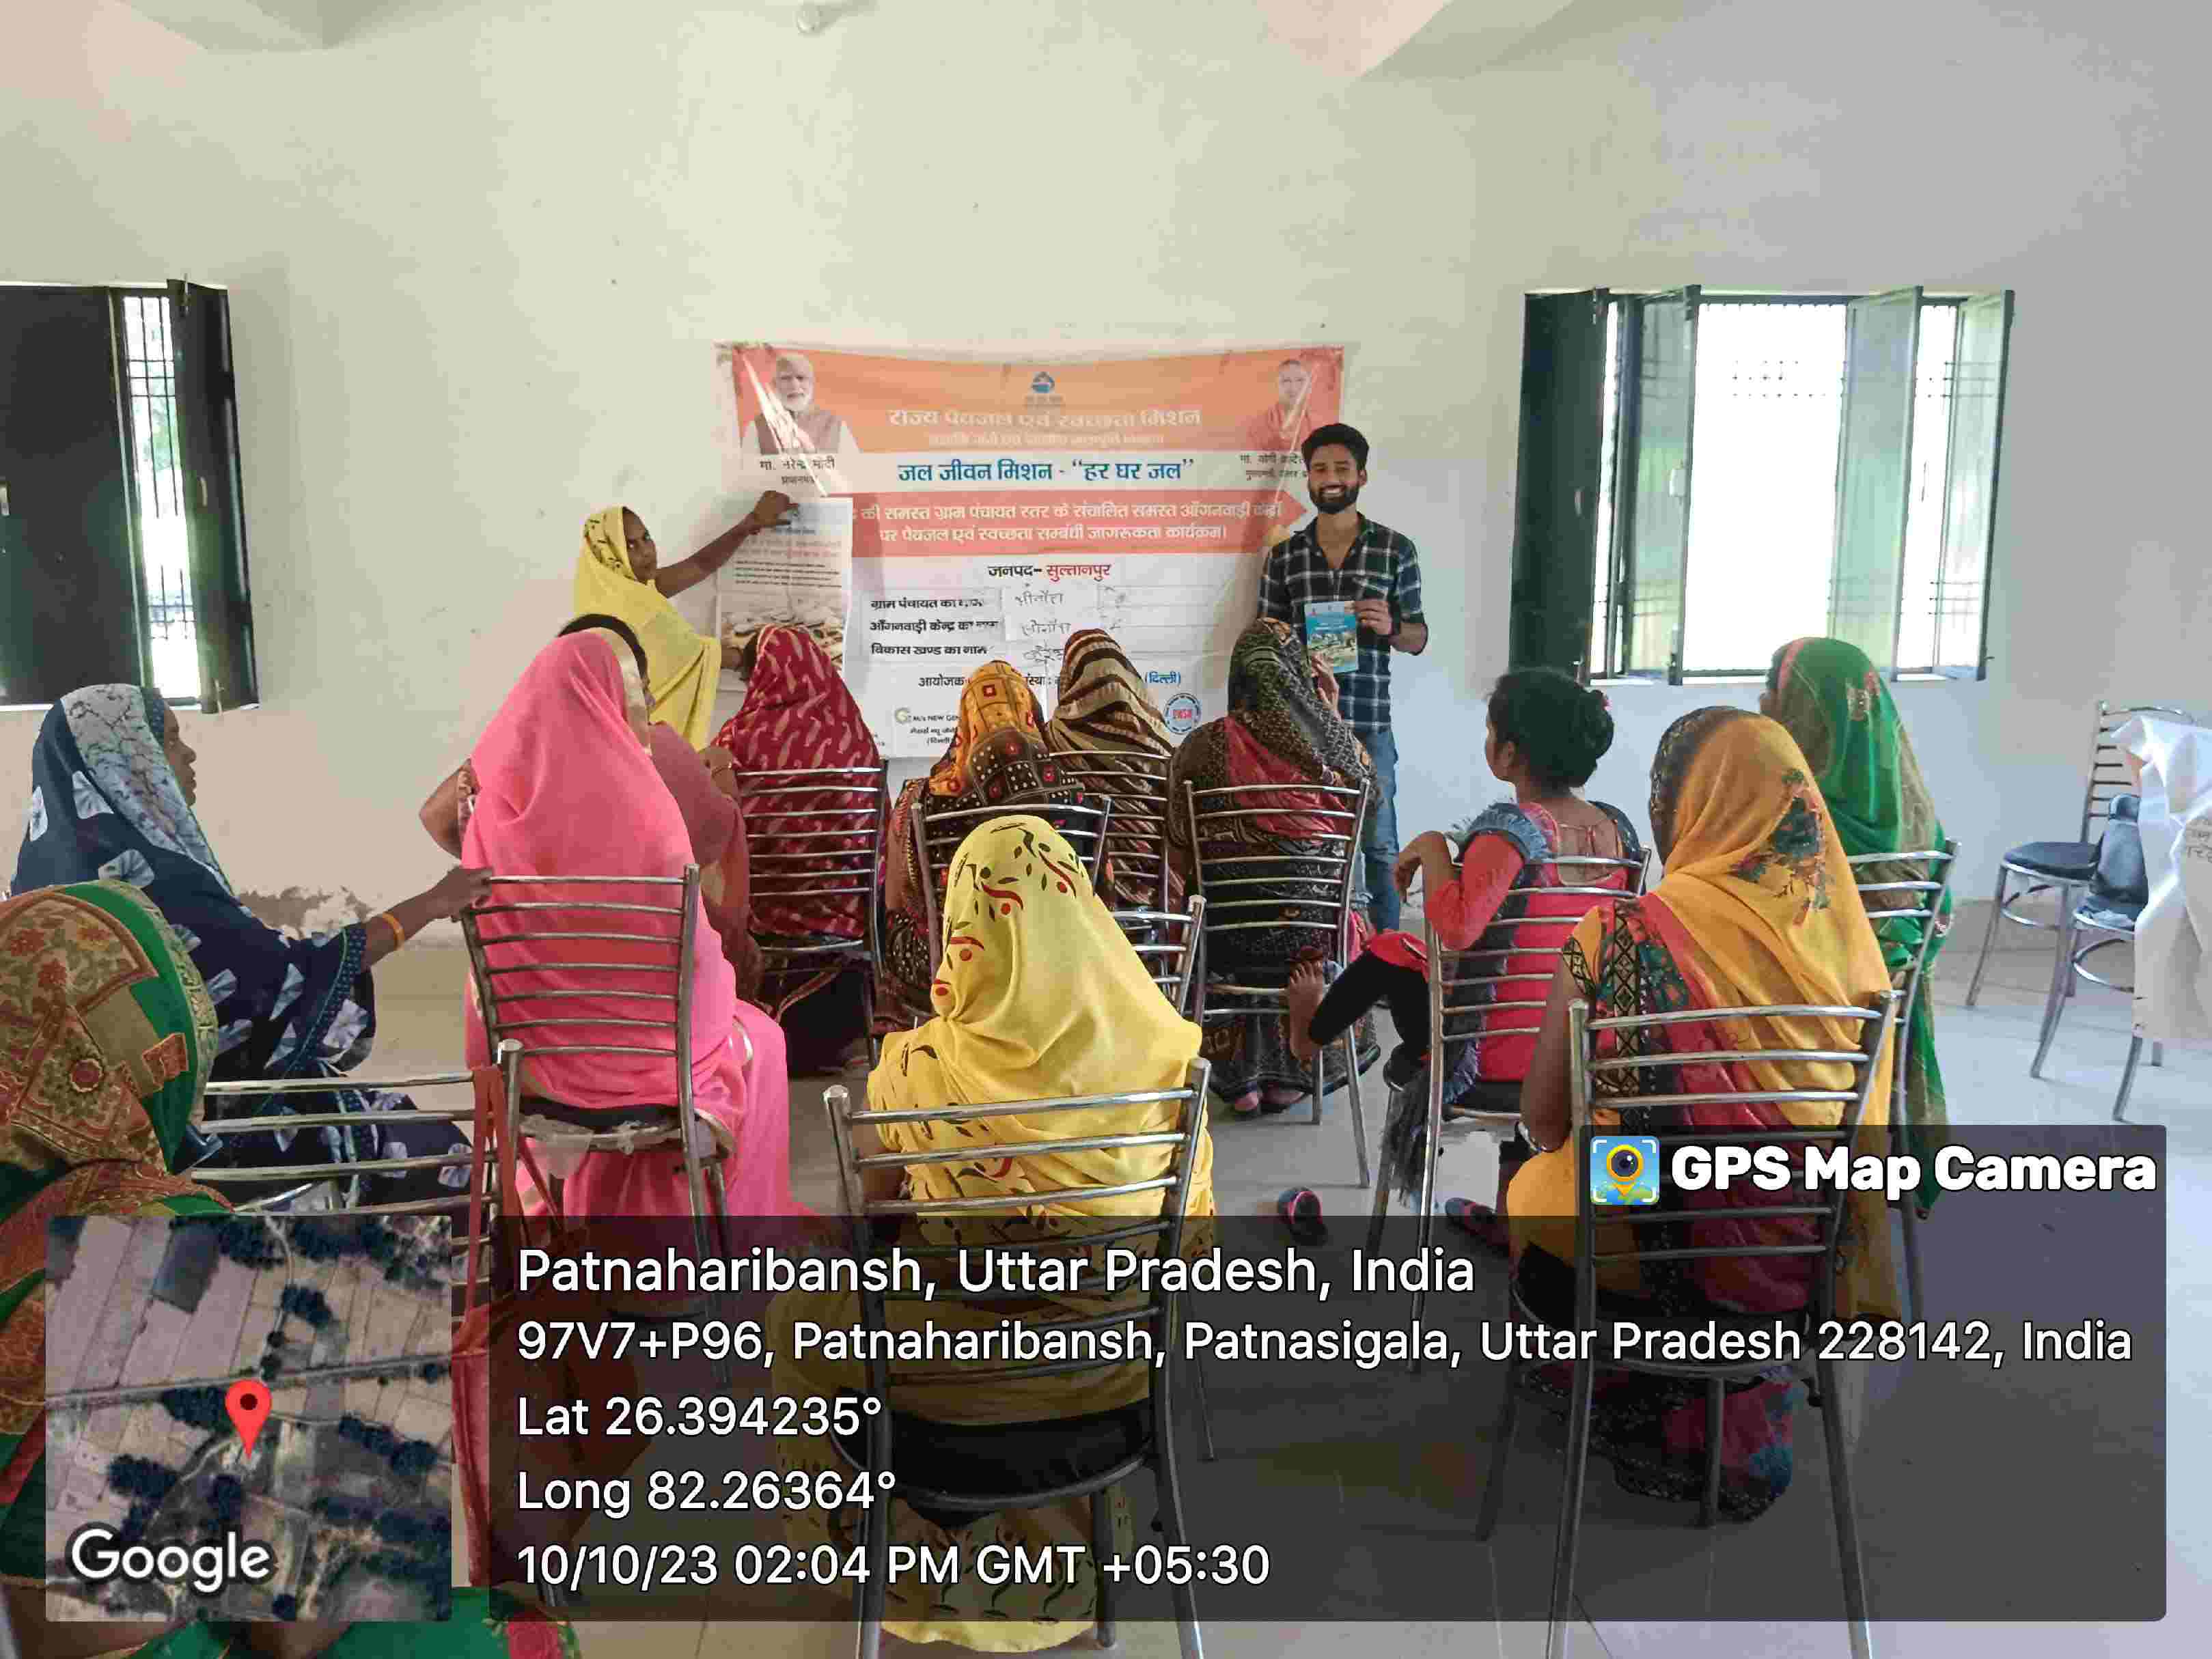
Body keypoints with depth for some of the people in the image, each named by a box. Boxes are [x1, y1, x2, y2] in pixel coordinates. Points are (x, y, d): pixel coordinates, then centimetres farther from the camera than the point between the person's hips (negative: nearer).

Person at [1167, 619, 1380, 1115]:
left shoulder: (1202, 746, -12)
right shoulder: (1332, 741, -9)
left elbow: (1179, 857, -7)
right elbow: (1367, 787, 15)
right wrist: (1331, 709, 20)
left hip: (1230, 932, -1)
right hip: (1315, 926, 1)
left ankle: (1240, 1078, 35)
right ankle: (1289, 1076, 40)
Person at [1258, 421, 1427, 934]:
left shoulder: (1396, 551, 4)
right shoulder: (1285, 555, 8)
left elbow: (1418, 640, 9)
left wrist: (1391, 627, -12)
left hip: (1369, 723, -1)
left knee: (1379, 846, 3)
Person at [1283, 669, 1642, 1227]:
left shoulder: (1512, 827, -22)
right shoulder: (1618, 828, -1)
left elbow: (1456, 928, -36)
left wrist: (1431, 848, -20)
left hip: (1494, 1066, -6)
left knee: (1392, 952, 17)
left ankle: (1309, 1033, 49)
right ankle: (1515, 1206, 41)